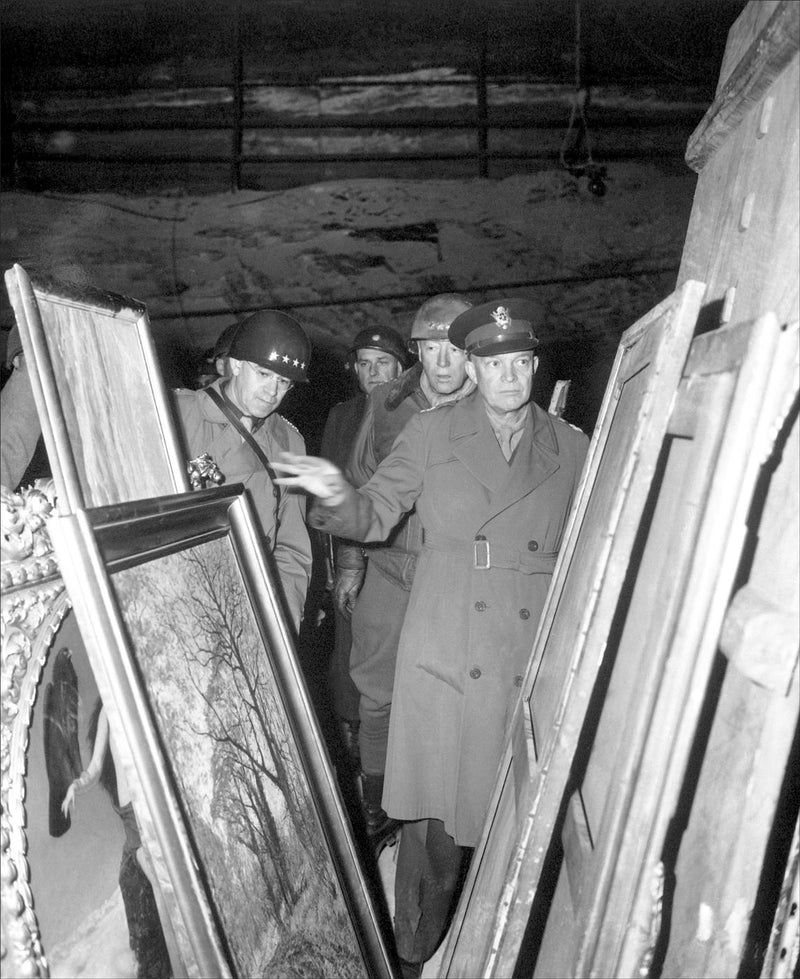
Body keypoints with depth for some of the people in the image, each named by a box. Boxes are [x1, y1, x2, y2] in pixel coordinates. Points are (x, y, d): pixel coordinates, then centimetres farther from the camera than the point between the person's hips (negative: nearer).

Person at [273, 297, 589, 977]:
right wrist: (339, 498, -16)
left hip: (536, 669, 1)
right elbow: (375, 516, 4)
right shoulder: (430, 434, 4)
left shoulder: (572, 450, 8)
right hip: (446, 663, -1)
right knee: (435, 822, 5)